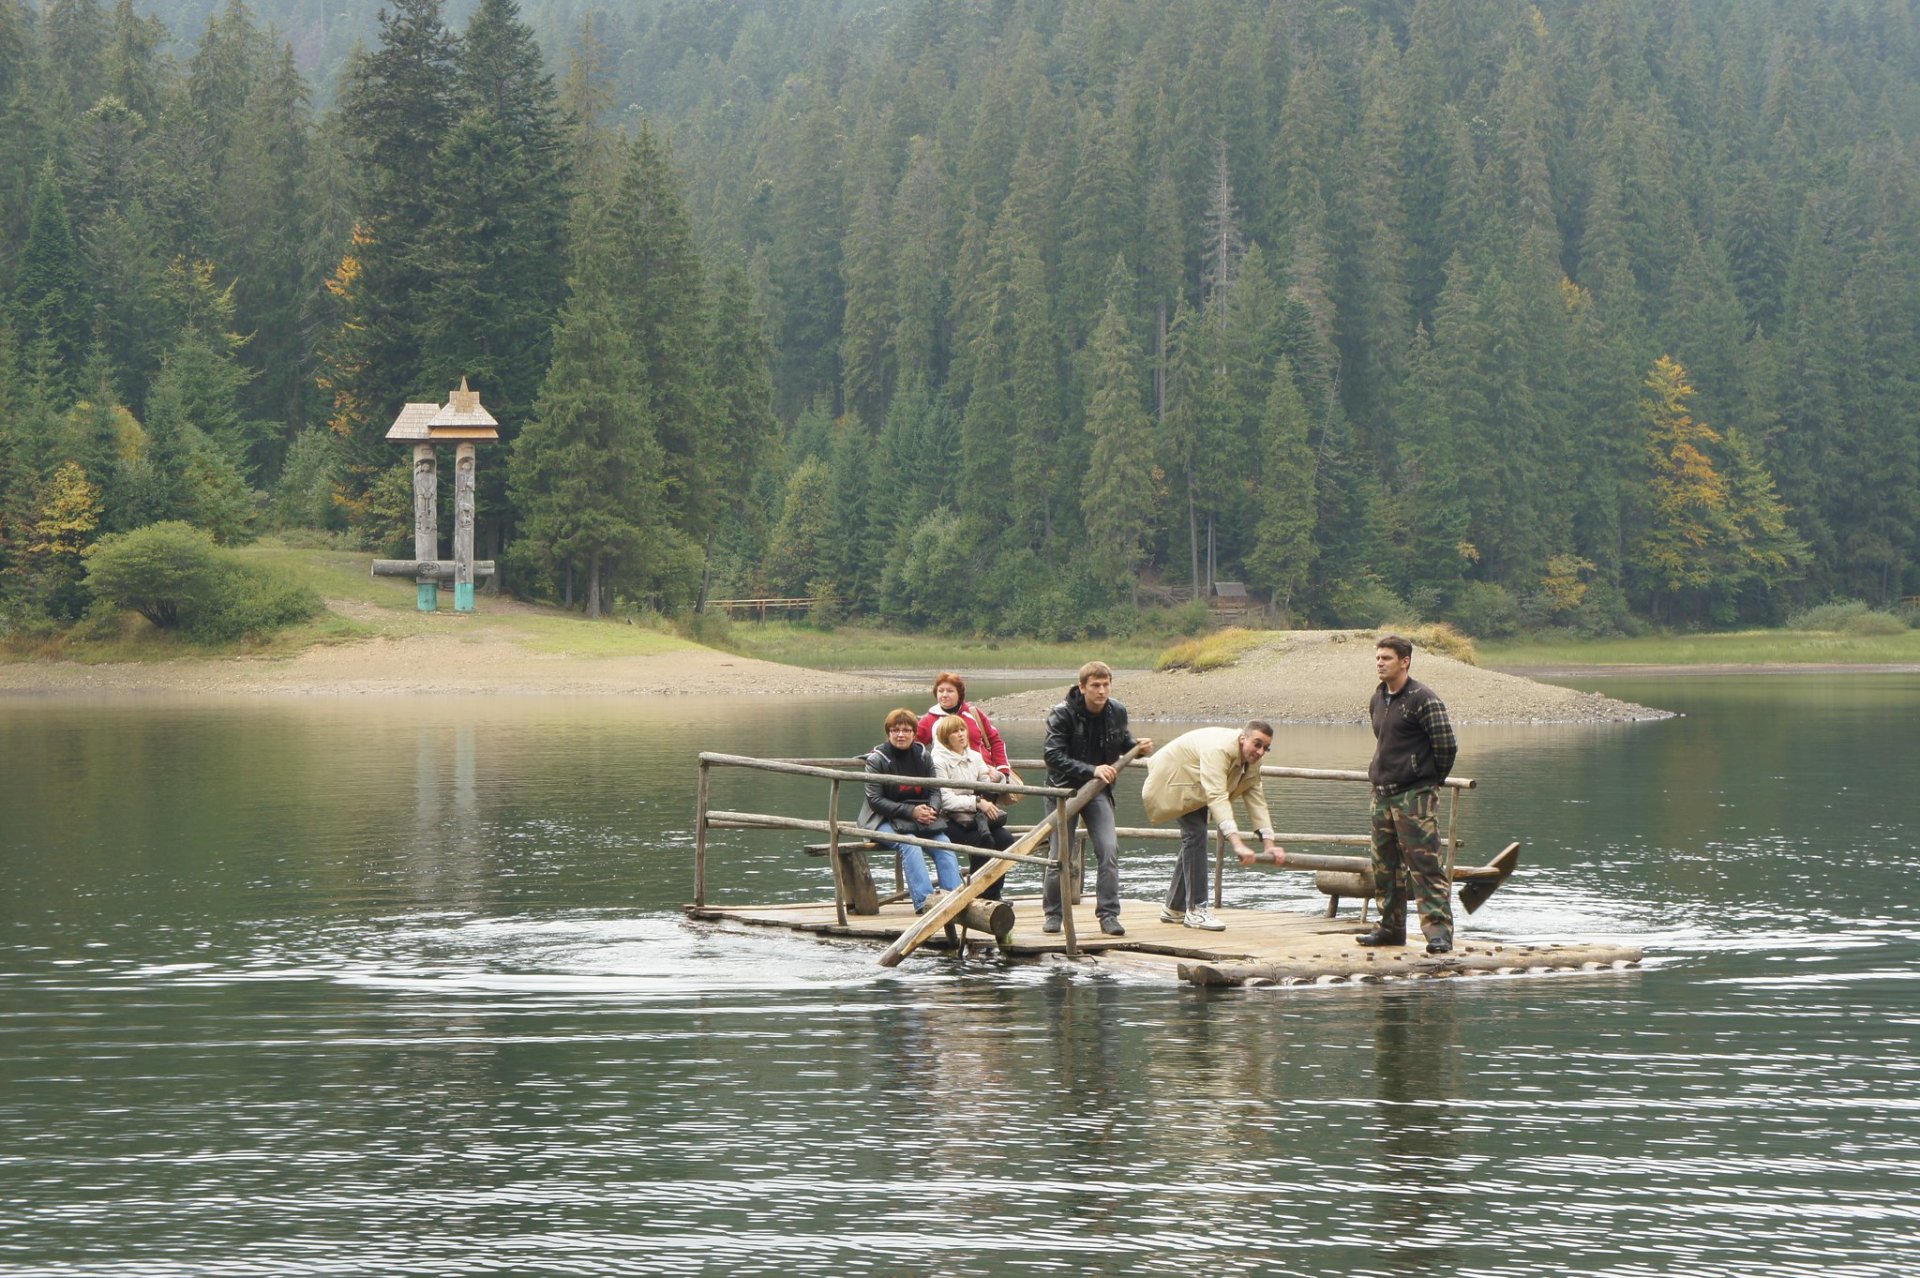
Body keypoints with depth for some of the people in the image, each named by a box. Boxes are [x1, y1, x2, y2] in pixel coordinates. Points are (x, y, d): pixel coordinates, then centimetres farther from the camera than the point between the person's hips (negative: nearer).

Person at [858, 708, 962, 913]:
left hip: (921, 816, 4)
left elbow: (934, 790, 10)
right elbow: (874, 800, -11)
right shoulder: (877, 759, -5)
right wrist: (910, 811, -20)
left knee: (944, 843, -23)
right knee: (909, 844, -33)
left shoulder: (923, 756, 10)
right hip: (885, 820, -4)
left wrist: (932, 809, -15)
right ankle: (924, 900, -45)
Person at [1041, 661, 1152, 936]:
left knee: (1109, 849, -13)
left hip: (1098, 790, 3)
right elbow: (1054, 756, -25)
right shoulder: (1062, 715, -17)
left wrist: (1137, 746, -8)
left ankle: (1108, 914, -7)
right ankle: (1053, 913, 18)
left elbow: (1122, 740, 16)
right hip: (1064, 788, -3)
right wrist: (1092, 770, -35)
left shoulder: (1117, 712, -4)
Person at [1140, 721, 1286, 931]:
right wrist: (1237, 844, -56)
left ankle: (1174, 909, 21)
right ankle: (1196, 909, -20)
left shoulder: (1252, 762, -11)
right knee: (1195, 834, -20)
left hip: (1196, 787, 9)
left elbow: (1257, 801, -9)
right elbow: (1217, 798, -48)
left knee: (1193, 838, 10)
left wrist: (1269, 844, -20)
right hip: (1176, 778, -9)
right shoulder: (1218, 749, -39)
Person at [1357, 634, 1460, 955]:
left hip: (1414, 796, -8)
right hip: (1382, 794, 8)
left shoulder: (1423, 699, -12)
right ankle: (1390, 928, 21)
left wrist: (1430, 781, 0)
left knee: (1426, 864, -12)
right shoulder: (1378, 700, 14)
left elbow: (1447, 746, -11)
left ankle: (1439, 931, -14)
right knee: (1384, 865, 12)